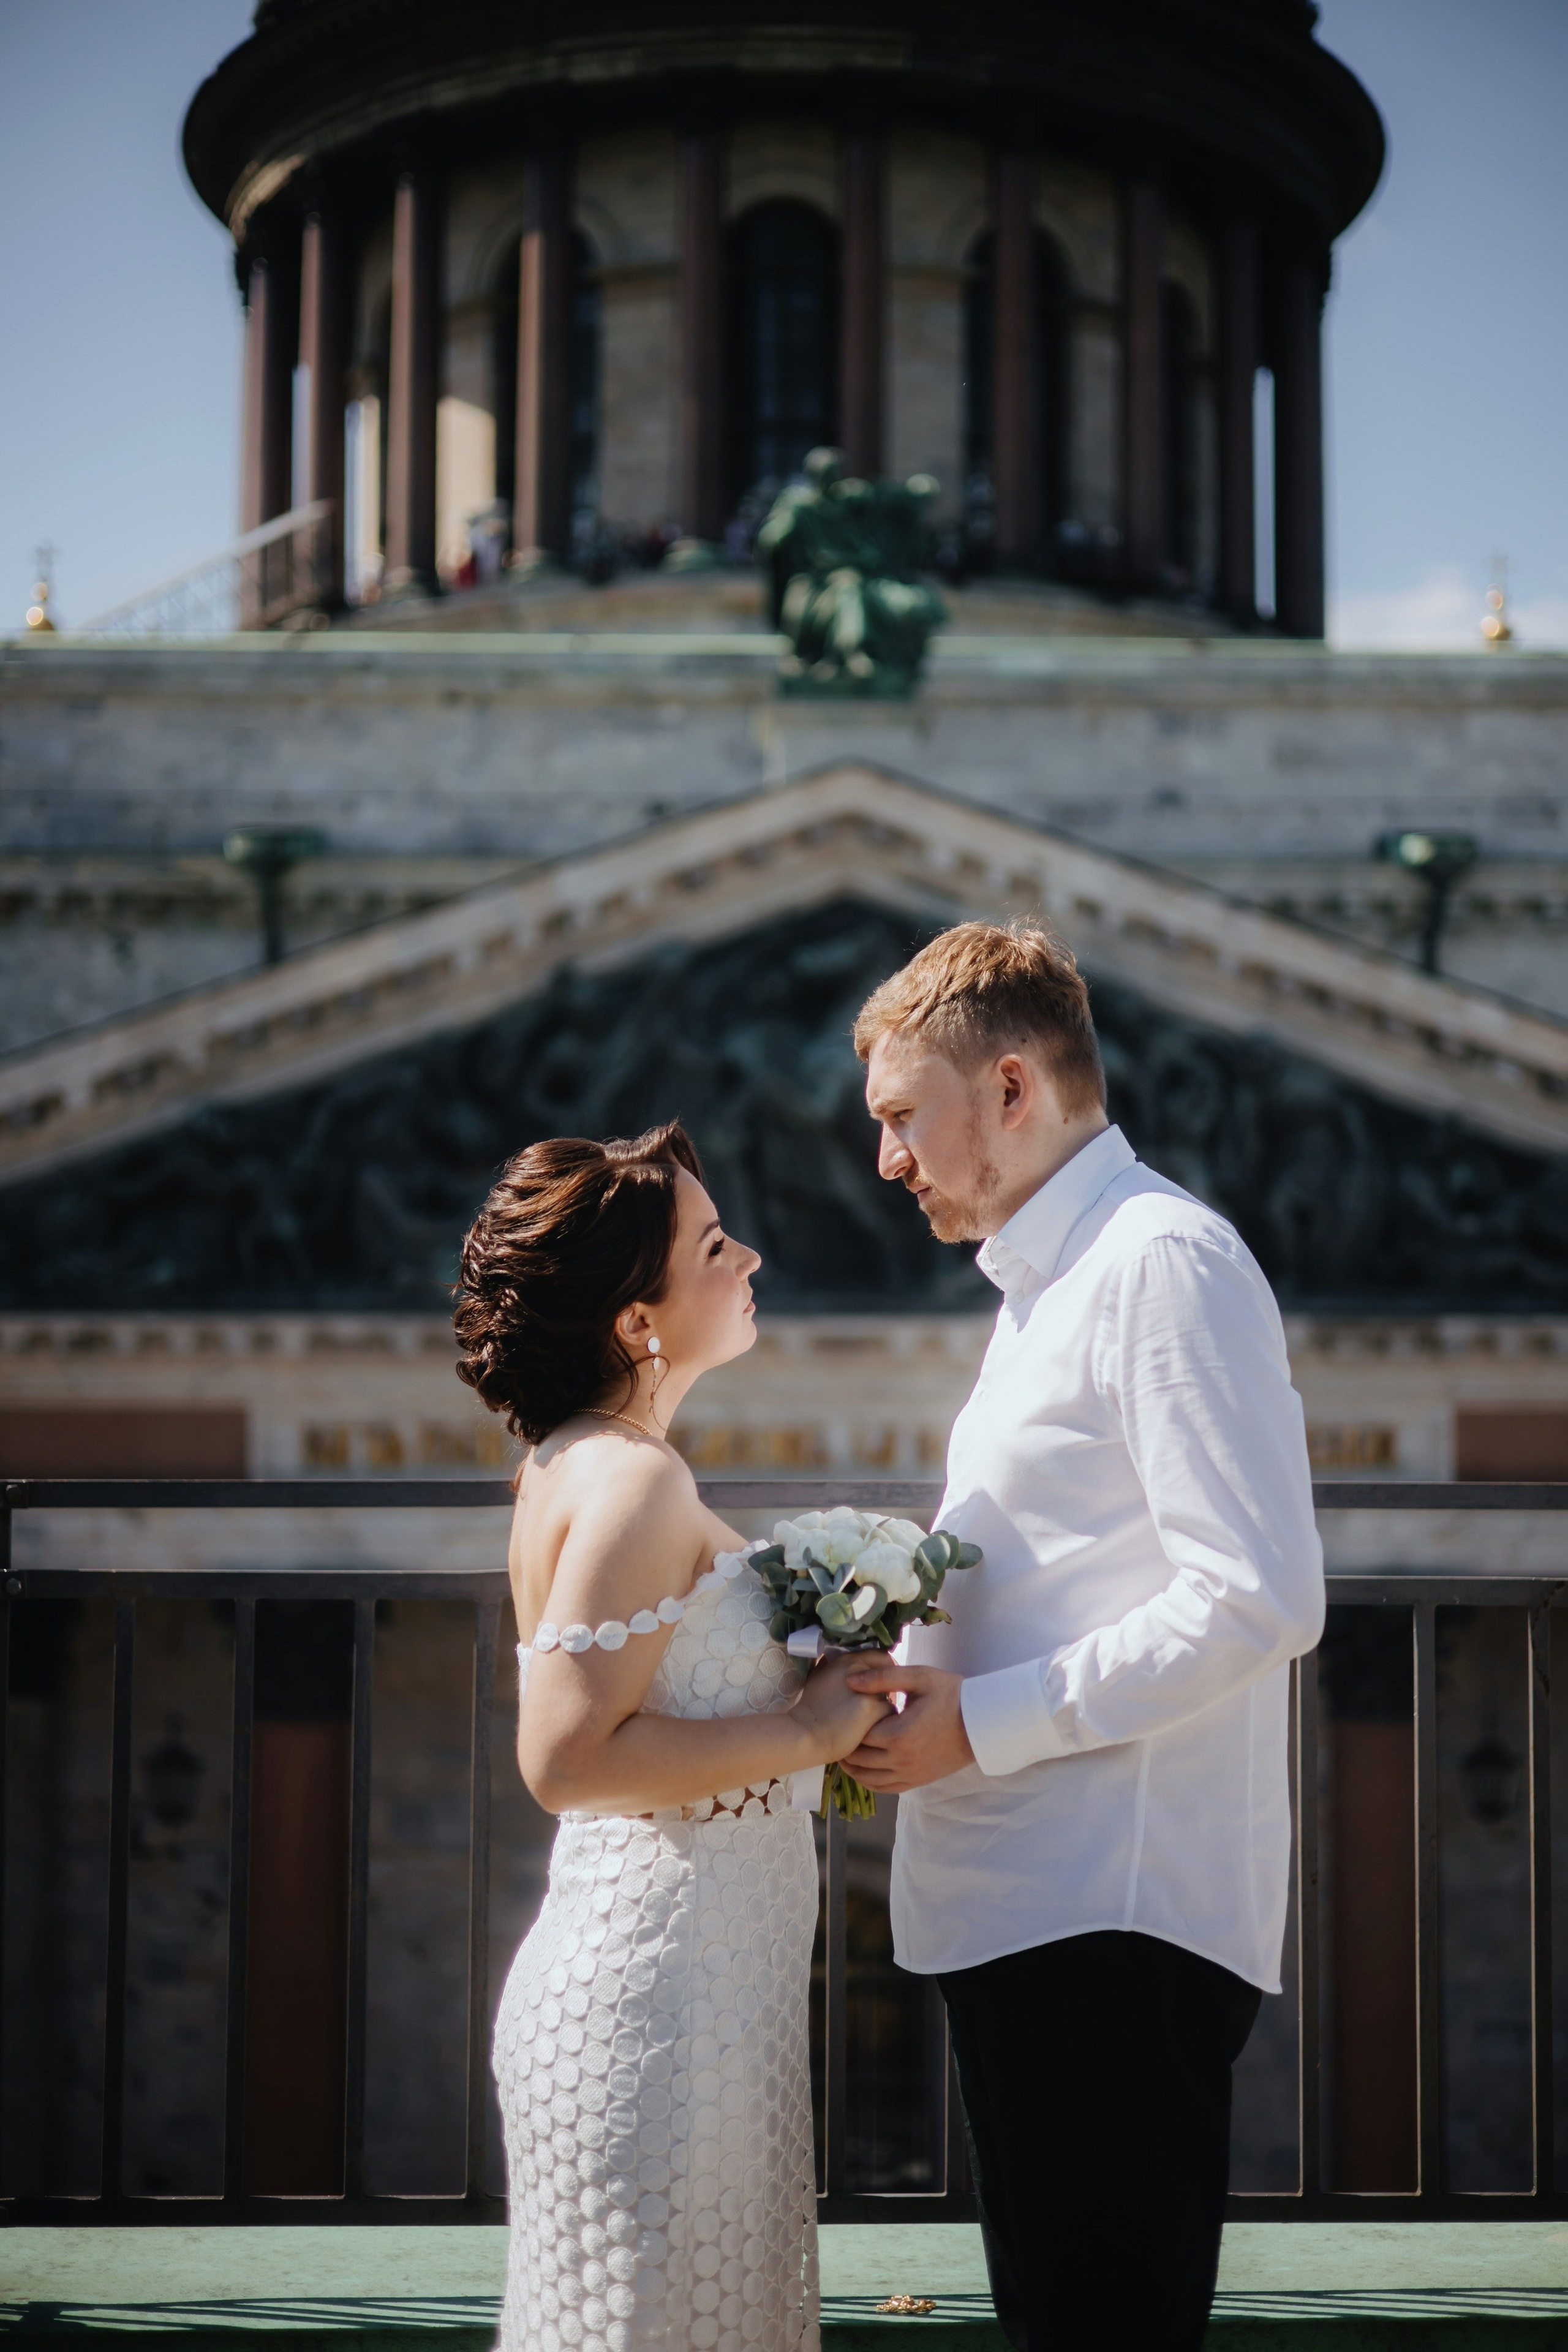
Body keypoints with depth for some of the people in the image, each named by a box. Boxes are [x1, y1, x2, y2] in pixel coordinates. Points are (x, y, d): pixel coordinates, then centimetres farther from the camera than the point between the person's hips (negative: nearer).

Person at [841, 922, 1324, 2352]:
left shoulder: (1162, 1260, -11)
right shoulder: (1050, 1286, 21)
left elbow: (1257, 1599, -19)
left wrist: (977, 1722, -16)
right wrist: (915, 1672, 10)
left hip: (1118, 1924, -10)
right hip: (1036, 1912, 10)